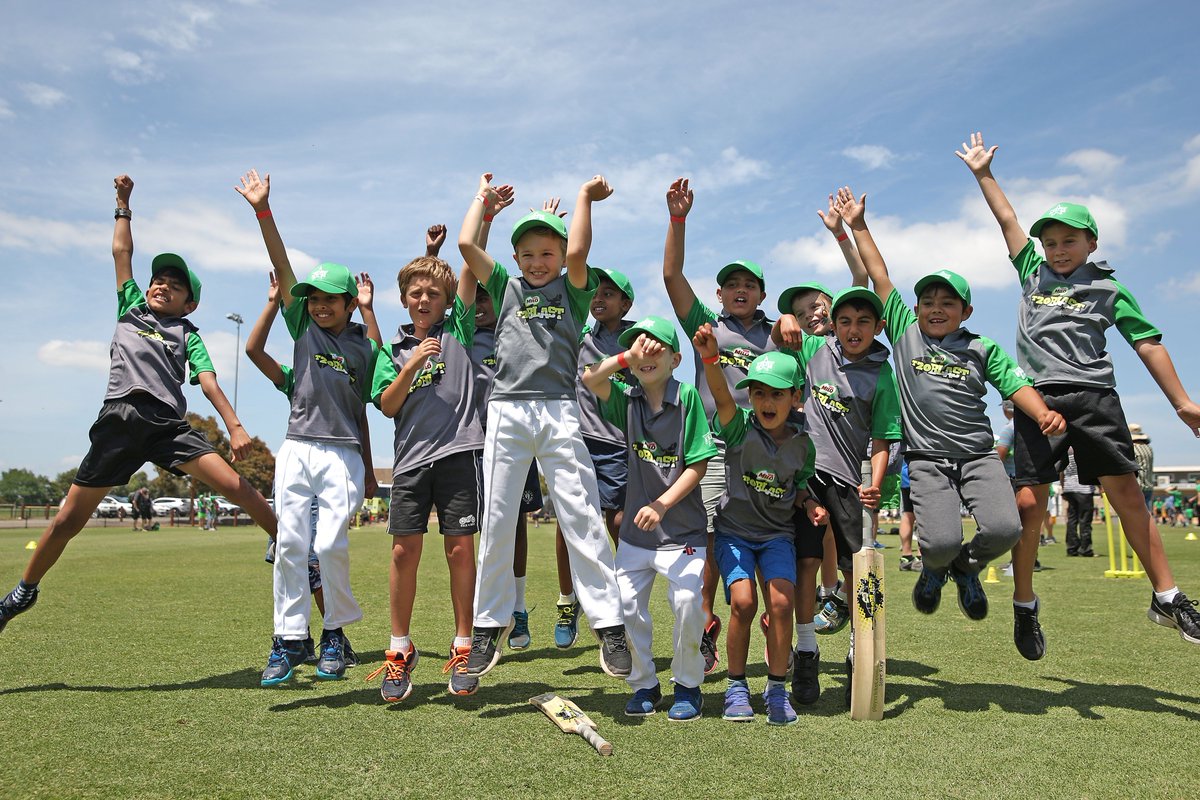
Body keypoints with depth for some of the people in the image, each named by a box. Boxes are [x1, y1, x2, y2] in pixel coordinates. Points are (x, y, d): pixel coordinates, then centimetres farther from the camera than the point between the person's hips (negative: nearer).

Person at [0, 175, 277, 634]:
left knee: (235, 485, -17)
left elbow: (208, 383, 2)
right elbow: (121, 251, 26)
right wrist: (123, 204, 33)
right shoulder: (131, 308, 22)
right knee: (69, 518, 6)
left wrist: (235, 427, -12)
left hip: (169, 425, -1)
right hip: (119, 422, 2)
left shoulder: (188, 335, 16)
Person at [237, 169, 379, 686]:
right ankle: (288, 640, 8)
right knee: (290, 544, 0)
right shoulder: (303, 326, 9)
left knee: (330, 543, -10)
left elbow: (364, 407, 9)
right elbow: (282, 268, 0)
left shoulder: (365, 346, 8)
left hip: (343, 454, -2)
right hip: (296, 449, 2)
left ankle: (335, 633, 7)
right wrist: (263, 211, -7)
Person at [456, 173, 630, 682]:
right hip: (507, 410, 2)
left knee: (582, 518, -5)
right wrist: (484, 197, 21)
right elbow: (466, 245, 9)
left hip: (559, 411, -2)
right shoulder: (506, 288, 18)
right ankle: (490, 623, 17)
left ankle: (609, 625, -1)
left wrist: (585, 197, 5)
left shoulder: (572, 290, 12)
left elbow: (577, 253, -7)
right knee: (497, 522, 4)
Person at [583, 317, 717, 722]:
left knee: (687, 603, -13)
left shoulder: (687, 396, -8)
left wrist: (661, 505, -18)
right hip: (636, 526, 4)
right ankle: (644, 684, 22)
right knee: (625, 603, 0)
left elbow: (698, 465, -10)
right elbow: (589, 379, -18)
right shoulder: (627, 398, 1)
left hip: (683, 529, -3)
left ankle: (688, 686, 12)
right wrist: (628, 357, -32)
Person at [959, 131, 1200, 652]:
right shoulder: (1033, 271, 18)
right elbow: (1007, 219, 23)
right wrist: (983, 174, 25)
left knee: (1126, 492, -5)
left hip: (1094, 395, -1)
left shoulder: (1109, 288, 12)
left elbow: (1148, 344, 10)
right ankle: (1024, 604, 7)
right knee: (1030, 501, -5)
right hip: (1037, 396, 1)